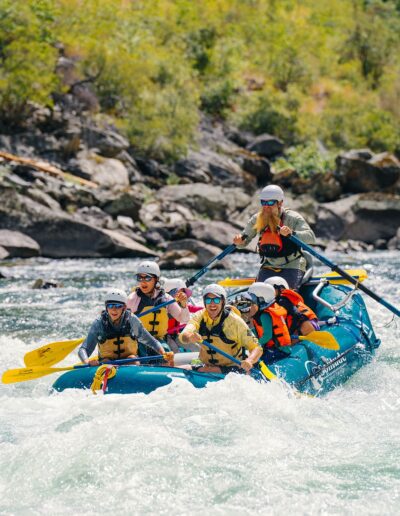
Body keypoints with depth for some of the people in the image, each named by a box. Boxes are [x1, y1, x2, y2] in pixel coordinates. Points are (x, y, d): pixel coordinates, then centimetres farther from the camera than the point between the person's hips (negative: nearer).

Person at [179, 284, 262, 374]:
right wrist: (190, 337, -45)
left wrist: (249, 361, -35)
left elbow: (257, 349, -12)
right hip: (207, 366, 4)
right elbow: (183, 337, -19)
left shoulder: (235, 321, -11)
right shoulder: (199, 316, -1)